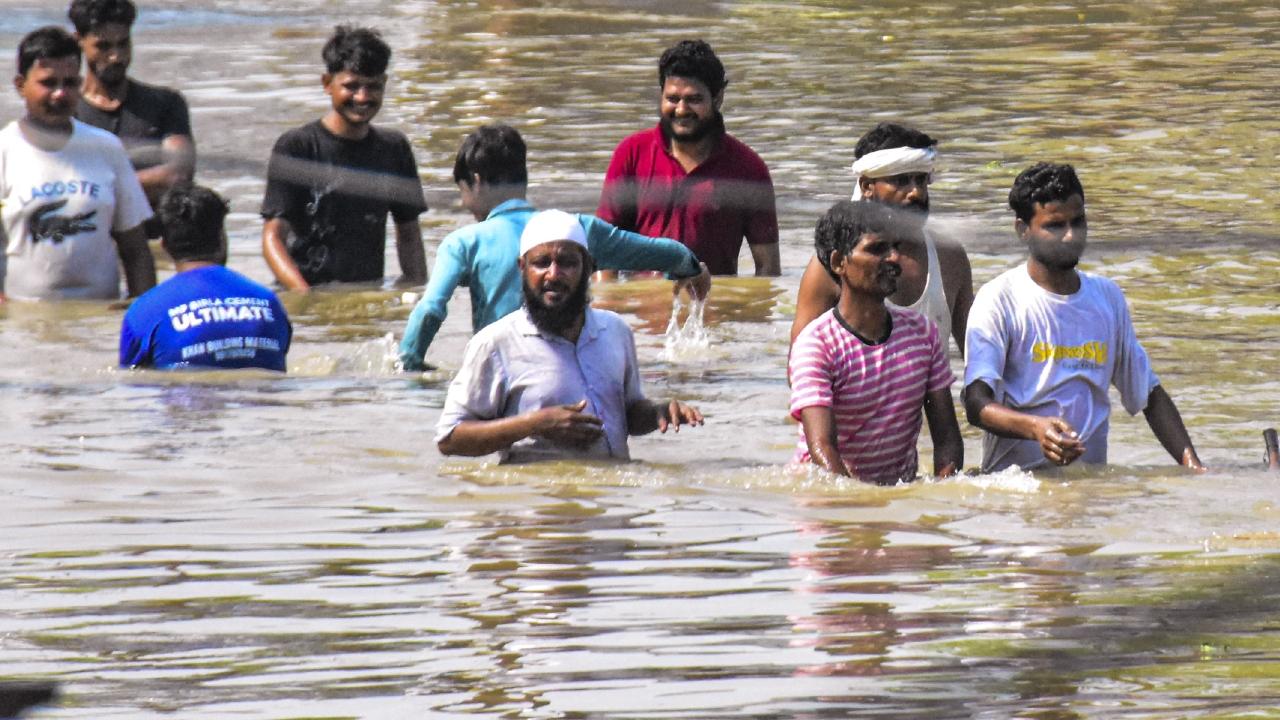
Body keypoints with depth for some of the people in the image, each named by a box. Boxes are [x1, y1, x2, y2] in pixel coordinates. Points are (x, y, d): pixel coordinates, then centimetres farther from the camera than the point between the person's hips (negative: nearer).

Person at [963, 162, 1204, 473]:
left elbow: (1149, 396, 22)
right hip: (1015, 478, -4)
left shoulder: (1107, 296, 17)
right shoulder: (999, 299, -2)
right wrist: (1036, 428, -32)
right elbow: (977, 404, -12)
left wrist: (1191, 463, 7)